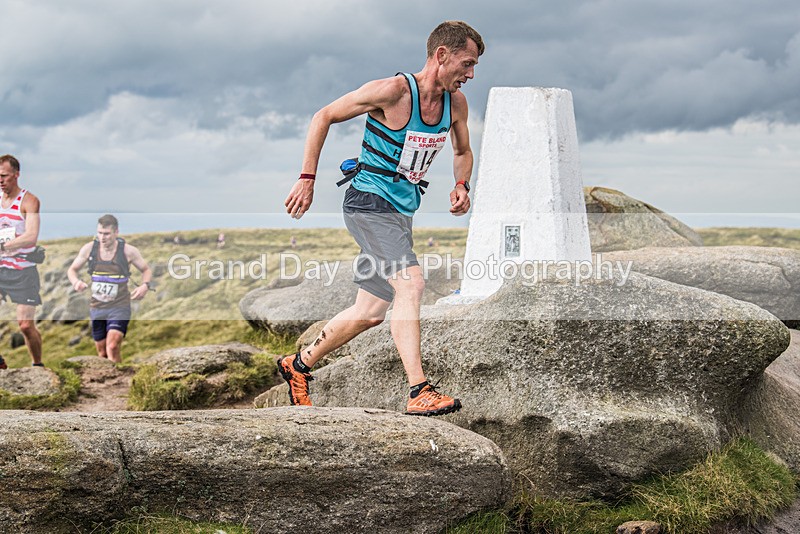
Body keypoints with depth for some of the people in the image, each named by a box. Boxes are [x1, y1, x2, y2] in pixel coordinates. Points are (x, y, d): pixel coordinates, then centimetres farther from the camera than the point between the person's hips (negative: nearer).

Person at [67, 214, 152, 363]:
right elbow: (72, 270, 8)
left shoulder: (128, 251, -11)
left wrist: (145, 286, -17)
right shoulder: (89, 248, -5)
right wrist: (76, 281, -15)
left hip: (119, 307, -3)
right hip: (96, 307, 4)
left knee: (112, 347, -23)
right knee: (102, 352, 14)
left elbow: (146, 270, 4)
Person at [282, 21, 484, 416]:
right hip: (369, 202, -8)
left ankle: (298, 365, 31)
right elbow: (323, 117, -9)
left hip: (401, 212, 8)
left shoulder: (455, 102, 2)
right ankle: (419, 392, -25)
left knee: (371, 312, 11)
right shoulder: (393, 91, -18)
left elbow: (462, 152, 20)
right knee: (410, 283, -26)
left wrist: (461, 185, -1)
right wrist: (307, 179, -13)